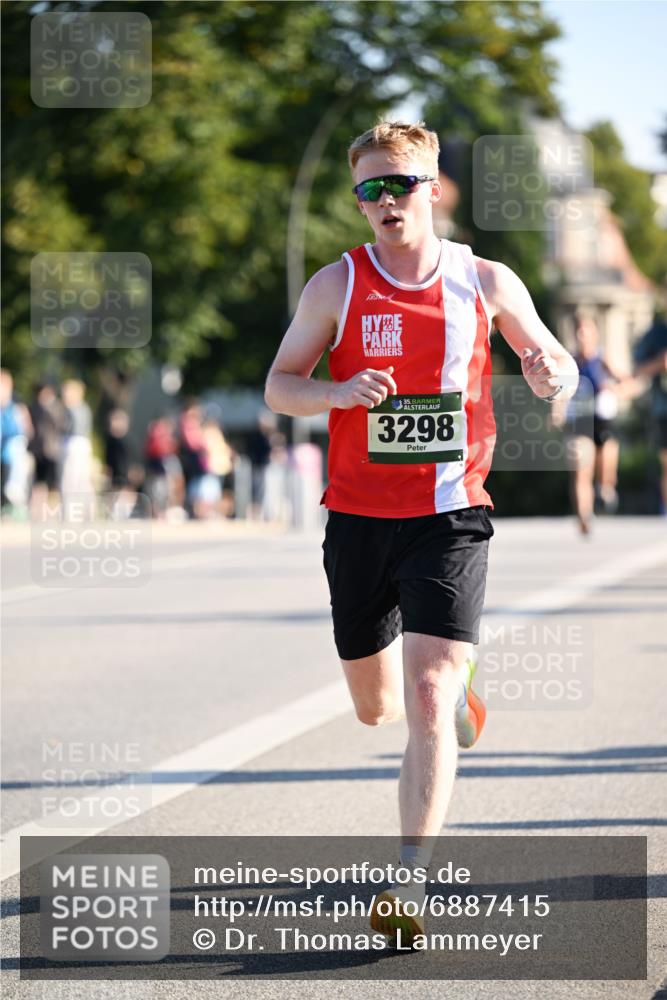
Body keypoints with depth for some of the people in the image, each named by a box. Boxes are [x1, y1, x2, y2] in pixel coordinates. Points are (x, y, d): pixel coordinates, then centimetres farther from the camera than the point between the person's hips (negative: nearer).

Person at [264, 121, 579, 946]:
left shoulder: (486, 282, 0)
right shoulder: (337, 286, -1)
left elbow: (556, 364, 12)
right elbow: (278, 386, 3)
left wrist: (552, 376, -13)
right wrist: (340, 391, -18)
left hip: (450, 517, -2)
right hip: (360, 517, 2)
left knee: (427, 702, -15)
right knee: (374, 705, 15)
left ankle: (407, 886, -12)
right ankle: (454, 692, 52)